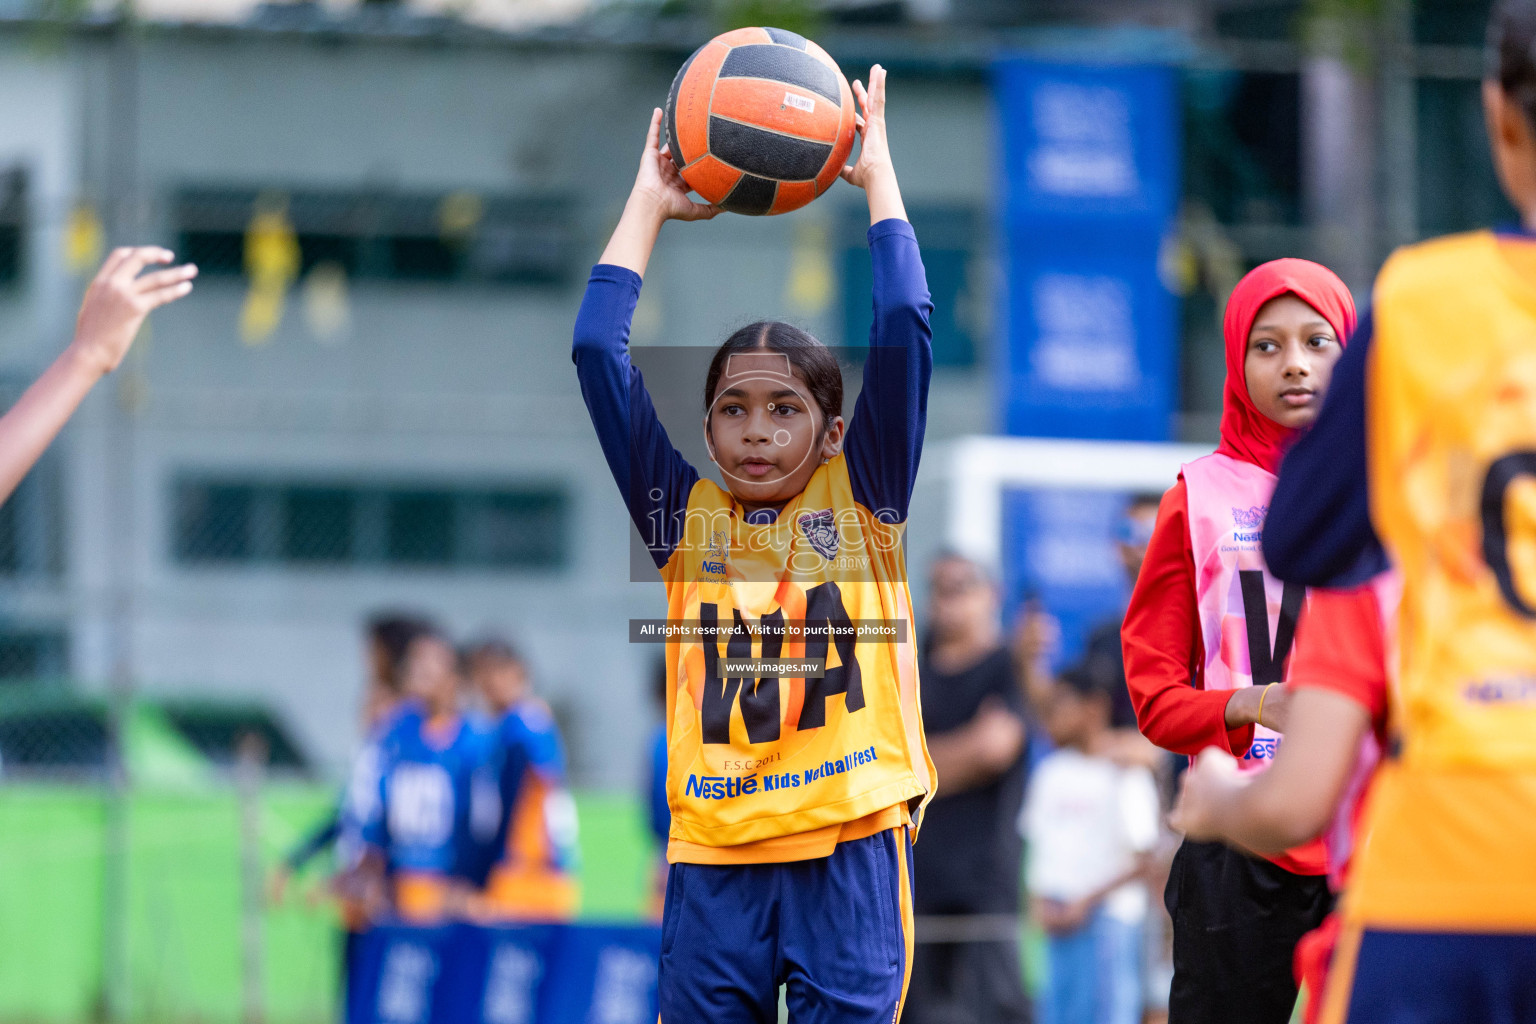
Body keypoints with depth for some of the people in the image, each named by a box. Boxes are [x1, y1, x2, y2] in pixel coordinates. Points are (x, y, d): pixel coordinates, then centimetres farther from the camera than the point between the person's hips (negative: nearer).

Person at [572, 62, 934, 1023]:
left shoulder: (859, 503, 6)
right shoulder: (686, 517, 9)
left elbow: (904, 330, -2)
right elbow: (598, 353, 4)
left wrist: (878, 177, 5)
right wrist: (649, 205, 9)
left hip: (850, 846, -1)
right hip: (714, 852, 1)